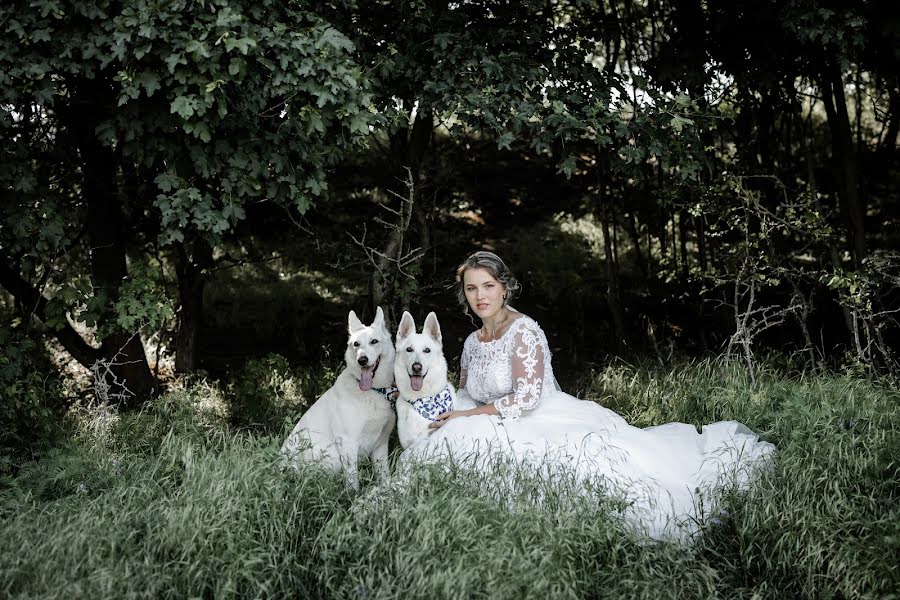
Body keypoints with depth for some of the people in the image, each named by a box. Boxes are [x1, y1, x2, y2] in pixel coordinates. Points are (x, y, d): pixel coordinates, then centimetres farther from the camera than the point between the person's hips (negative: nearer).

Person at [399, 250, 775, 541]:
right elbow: (464, 397, 25)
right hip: (511, 431, 7)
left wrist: (469, 416, -11)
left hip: (555, 421, -7)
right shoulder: (472, 343, 13)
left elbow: (526, 399, -18)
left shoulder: (523, 330, -10)